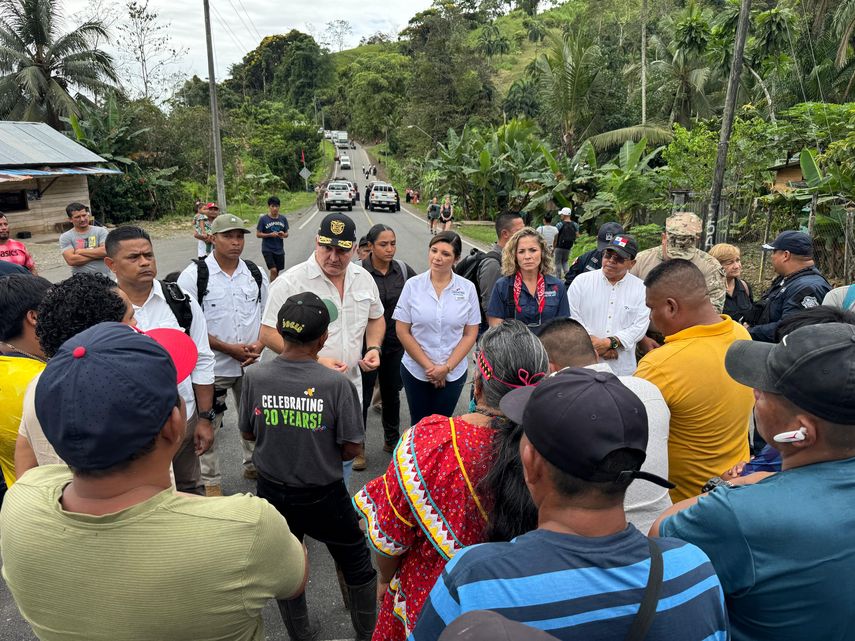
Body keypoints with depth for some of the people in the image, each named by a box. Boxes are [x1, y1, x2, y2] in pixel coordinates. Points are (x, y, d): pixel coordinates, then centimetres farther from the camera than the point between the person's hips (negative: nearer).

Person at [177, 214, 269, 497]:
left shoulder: (256, 273, 2)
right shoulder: (194, 275, -11)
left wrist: (259, 345, -8)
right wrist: (228, 348, -18)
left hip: (251, 365, 4)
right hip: (212, 366, -4)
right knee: (210, 427, 10)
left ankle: (254, 465, 40)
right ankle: (211, 481, 28)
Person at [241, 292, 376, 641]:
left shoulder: (255, 377, -15)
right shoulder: (337, 384, -24)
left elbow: (248, 433, -1)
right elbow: (352, 448, -16)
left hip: (273, 492, 3)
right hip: (323, 496, -3)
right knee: (357, 566, 21)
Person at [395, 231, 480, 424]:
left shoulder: (468, 288, -4)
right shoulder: (413, 285, -6)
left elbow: (470, 334, -2)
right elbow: (402, 331, -5)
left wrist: (446, 367, -10)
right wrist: (428, 366, -9)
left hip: (454, 373, 0)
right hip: (416, 370, 0)